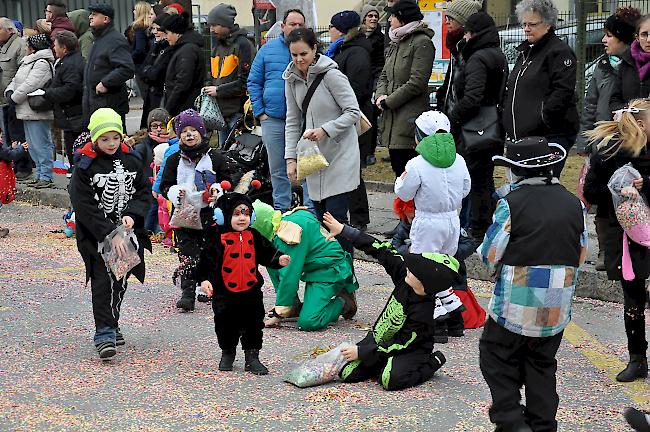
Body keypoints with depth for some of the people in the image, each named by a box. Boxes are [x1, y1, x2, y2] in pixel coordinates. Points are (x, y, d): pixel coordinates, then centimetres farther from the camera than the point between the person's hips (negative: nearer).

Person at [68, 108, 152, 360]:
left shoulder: (131, 161, 3)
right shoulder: (85, 167, -10)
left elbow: (144, 191, 8)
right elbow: (84, 207, -14)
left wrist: (132, 214, -12)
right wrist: (110, 234, -20)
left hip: (127, 232, 4)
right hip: (96, 236, -4)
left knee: (120, 280, 13)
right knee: (103, 281, -12)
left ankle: (111, 324, 30)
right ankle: (104, 334, -12)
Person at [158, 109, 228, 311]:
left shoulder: (215, 158, 3)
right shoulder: (174, 160, 5)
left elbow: (227, 182, 10)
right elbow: (165, 185, 6)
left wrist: (217, 192, -10)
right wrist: (176, 193, -14)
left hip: (209, 213, 0)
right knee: (187, 255, -7)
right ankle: (188, 293, -9)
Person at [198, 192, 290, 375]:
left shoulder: (254, 237, 4)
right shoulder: (218, 238, -7)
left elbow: (268, 254, 9)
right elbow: (207, 260, -9)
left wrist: (279, 259, -9)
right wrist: (205, 279, -19)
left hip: (251, 290, 3)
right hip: (225, 292, -2)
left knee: (253, 324, 3)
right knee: (226, 324, 7)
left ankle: (252, 358, 12)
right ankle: (227, 353, 29)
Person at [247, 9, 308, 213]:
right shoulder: (268, 49, 7)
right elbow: (254, 82, 9)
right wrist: (260, 111, 2)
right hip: (273, 118, 2)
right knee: (277, 169, 10)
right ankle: (281, 209, 21)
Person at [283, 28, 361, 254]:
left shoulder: (331, 75, -14)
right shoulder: (292, 79, 6)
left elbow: (353, 112, -13)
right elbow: (293, 121, 11)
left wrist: (324, 130, -23)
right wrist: (291, 157, 4)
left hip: (339, 153, -6)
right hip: (314, 155, 6)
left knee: (336, 215, -11)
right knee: (320, 215, 8)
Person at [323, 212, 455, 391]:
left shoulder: (423, 314, -29)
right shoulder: (402, 275, -13)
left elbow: (401, 344, -23)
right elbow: (380, 251, -9)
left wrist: (361, 352, -21)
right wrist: (343, 230, -11)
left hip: (410, 351, -6)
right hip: (378, 339, 6)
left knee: (390, 379, -35)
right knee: (348, 374, -12)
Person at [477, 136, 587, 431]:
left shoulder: (511, 204, -13)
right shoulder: (574, 204, 2)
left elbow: (489, 256, -10)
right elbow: (581, 256, 9)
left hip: (517, 303, -5)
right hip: (558, 307, 5)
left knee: (497, 357, 10)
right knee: (542, 363, 18)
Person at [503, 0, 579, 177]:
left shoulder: (560, 51, -7)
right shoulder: (525, 52, 21)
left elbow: (562, 92, -17)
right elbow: (513, 92, 28)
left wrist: (542, 119, -18)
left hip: (552, 135, -9)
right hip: (521, 134, 9)